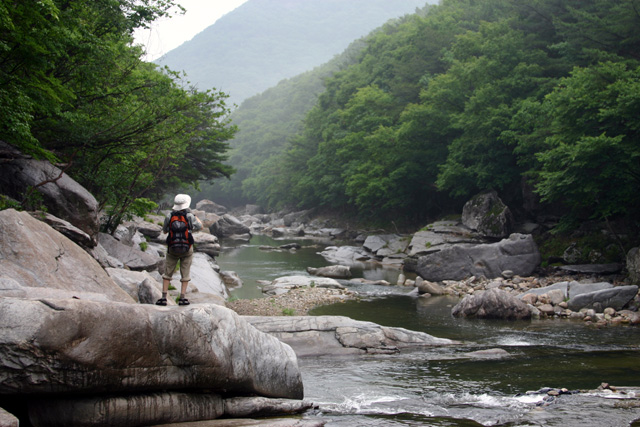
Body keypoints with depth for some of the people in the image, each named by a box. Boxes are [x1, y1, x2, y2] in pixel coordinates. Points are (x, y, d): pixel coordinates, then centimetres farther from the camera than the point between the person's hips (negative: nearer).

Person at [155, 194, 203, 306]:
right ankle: (182, 298, 5)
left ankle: (164, 298, 7)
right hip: (187, 249, -1)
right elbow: (200, 227, 2)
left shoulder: (169, 216, -8)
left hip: (172, 249, 1)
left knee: (167, 273, 11)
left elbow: (164, 230, 6)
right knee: (185, 274, 8)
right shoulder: (189, 216, -12)